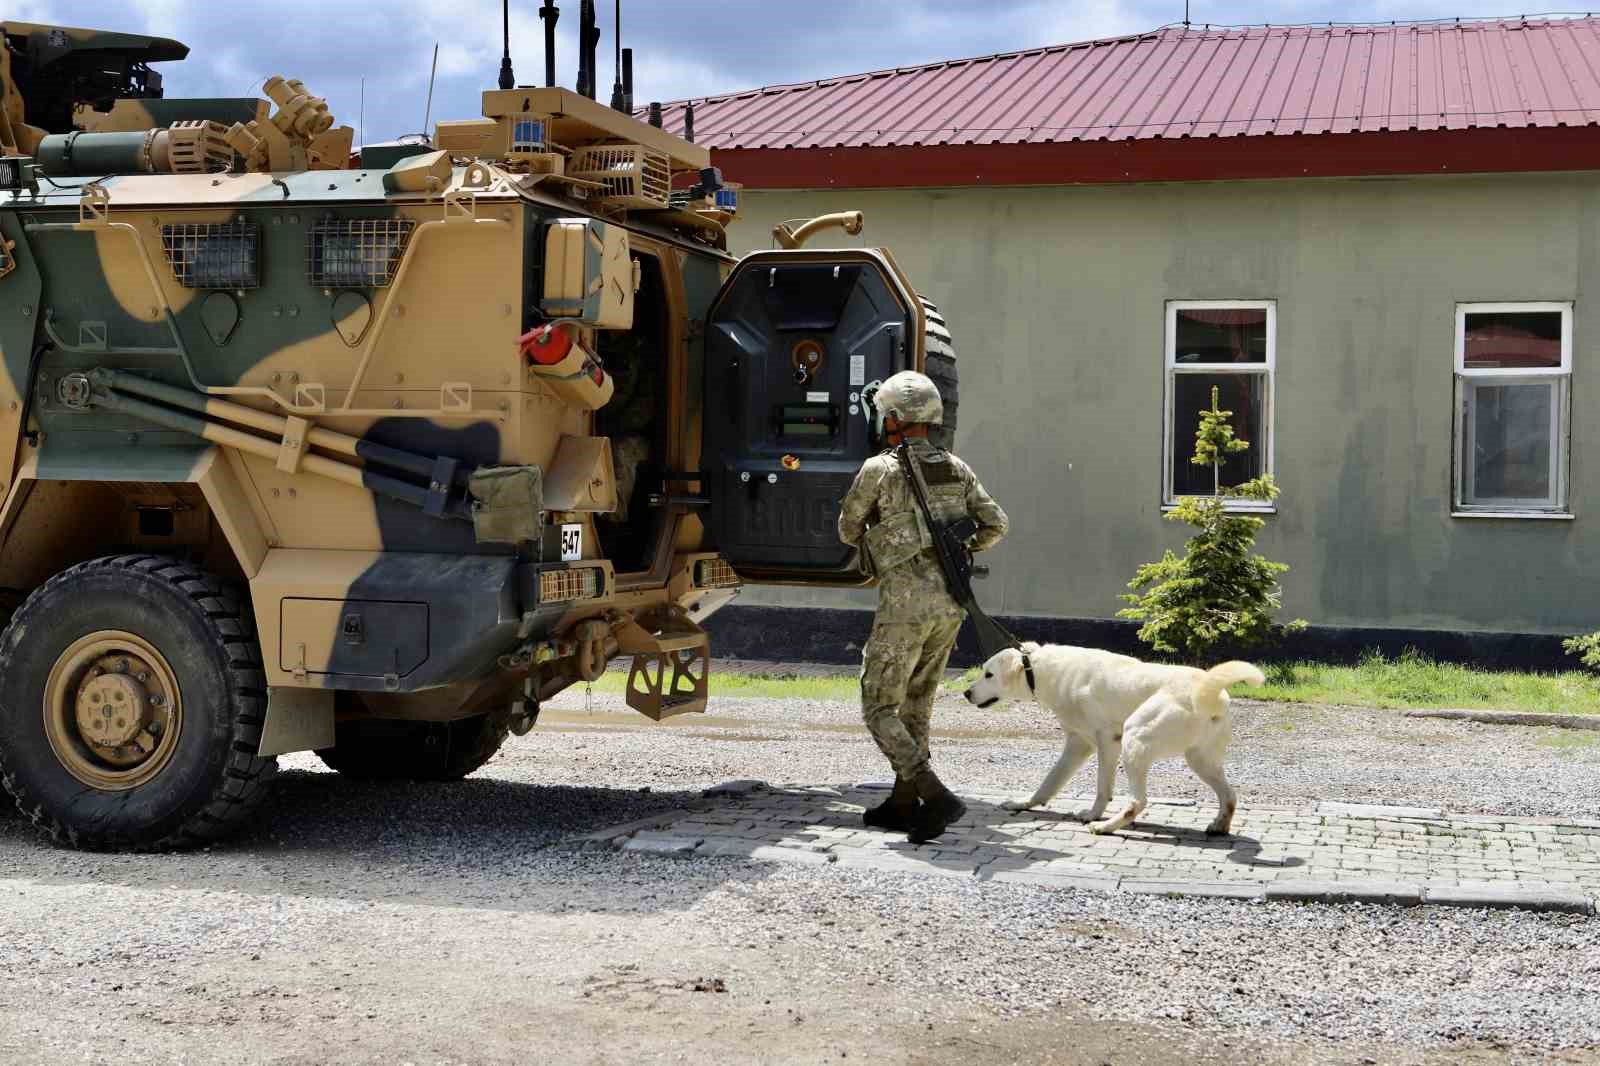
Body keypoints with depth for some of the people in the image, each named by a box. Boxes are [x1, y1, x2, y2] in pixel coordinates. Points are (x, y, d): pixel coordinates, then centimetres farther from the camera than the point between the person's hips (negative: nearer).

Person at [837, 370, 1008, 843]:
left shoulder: (879, 469, -6)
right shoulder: (957, 469, 10)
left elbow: (848, 530, 8)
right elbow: (995, 525, 10)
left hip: (905, 603, -6)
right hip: (950, 604, 7)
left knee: (880, 709, 1)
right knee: (916, 703, 19)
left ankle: (937, 797, -14)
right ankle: (903, 803, 23)